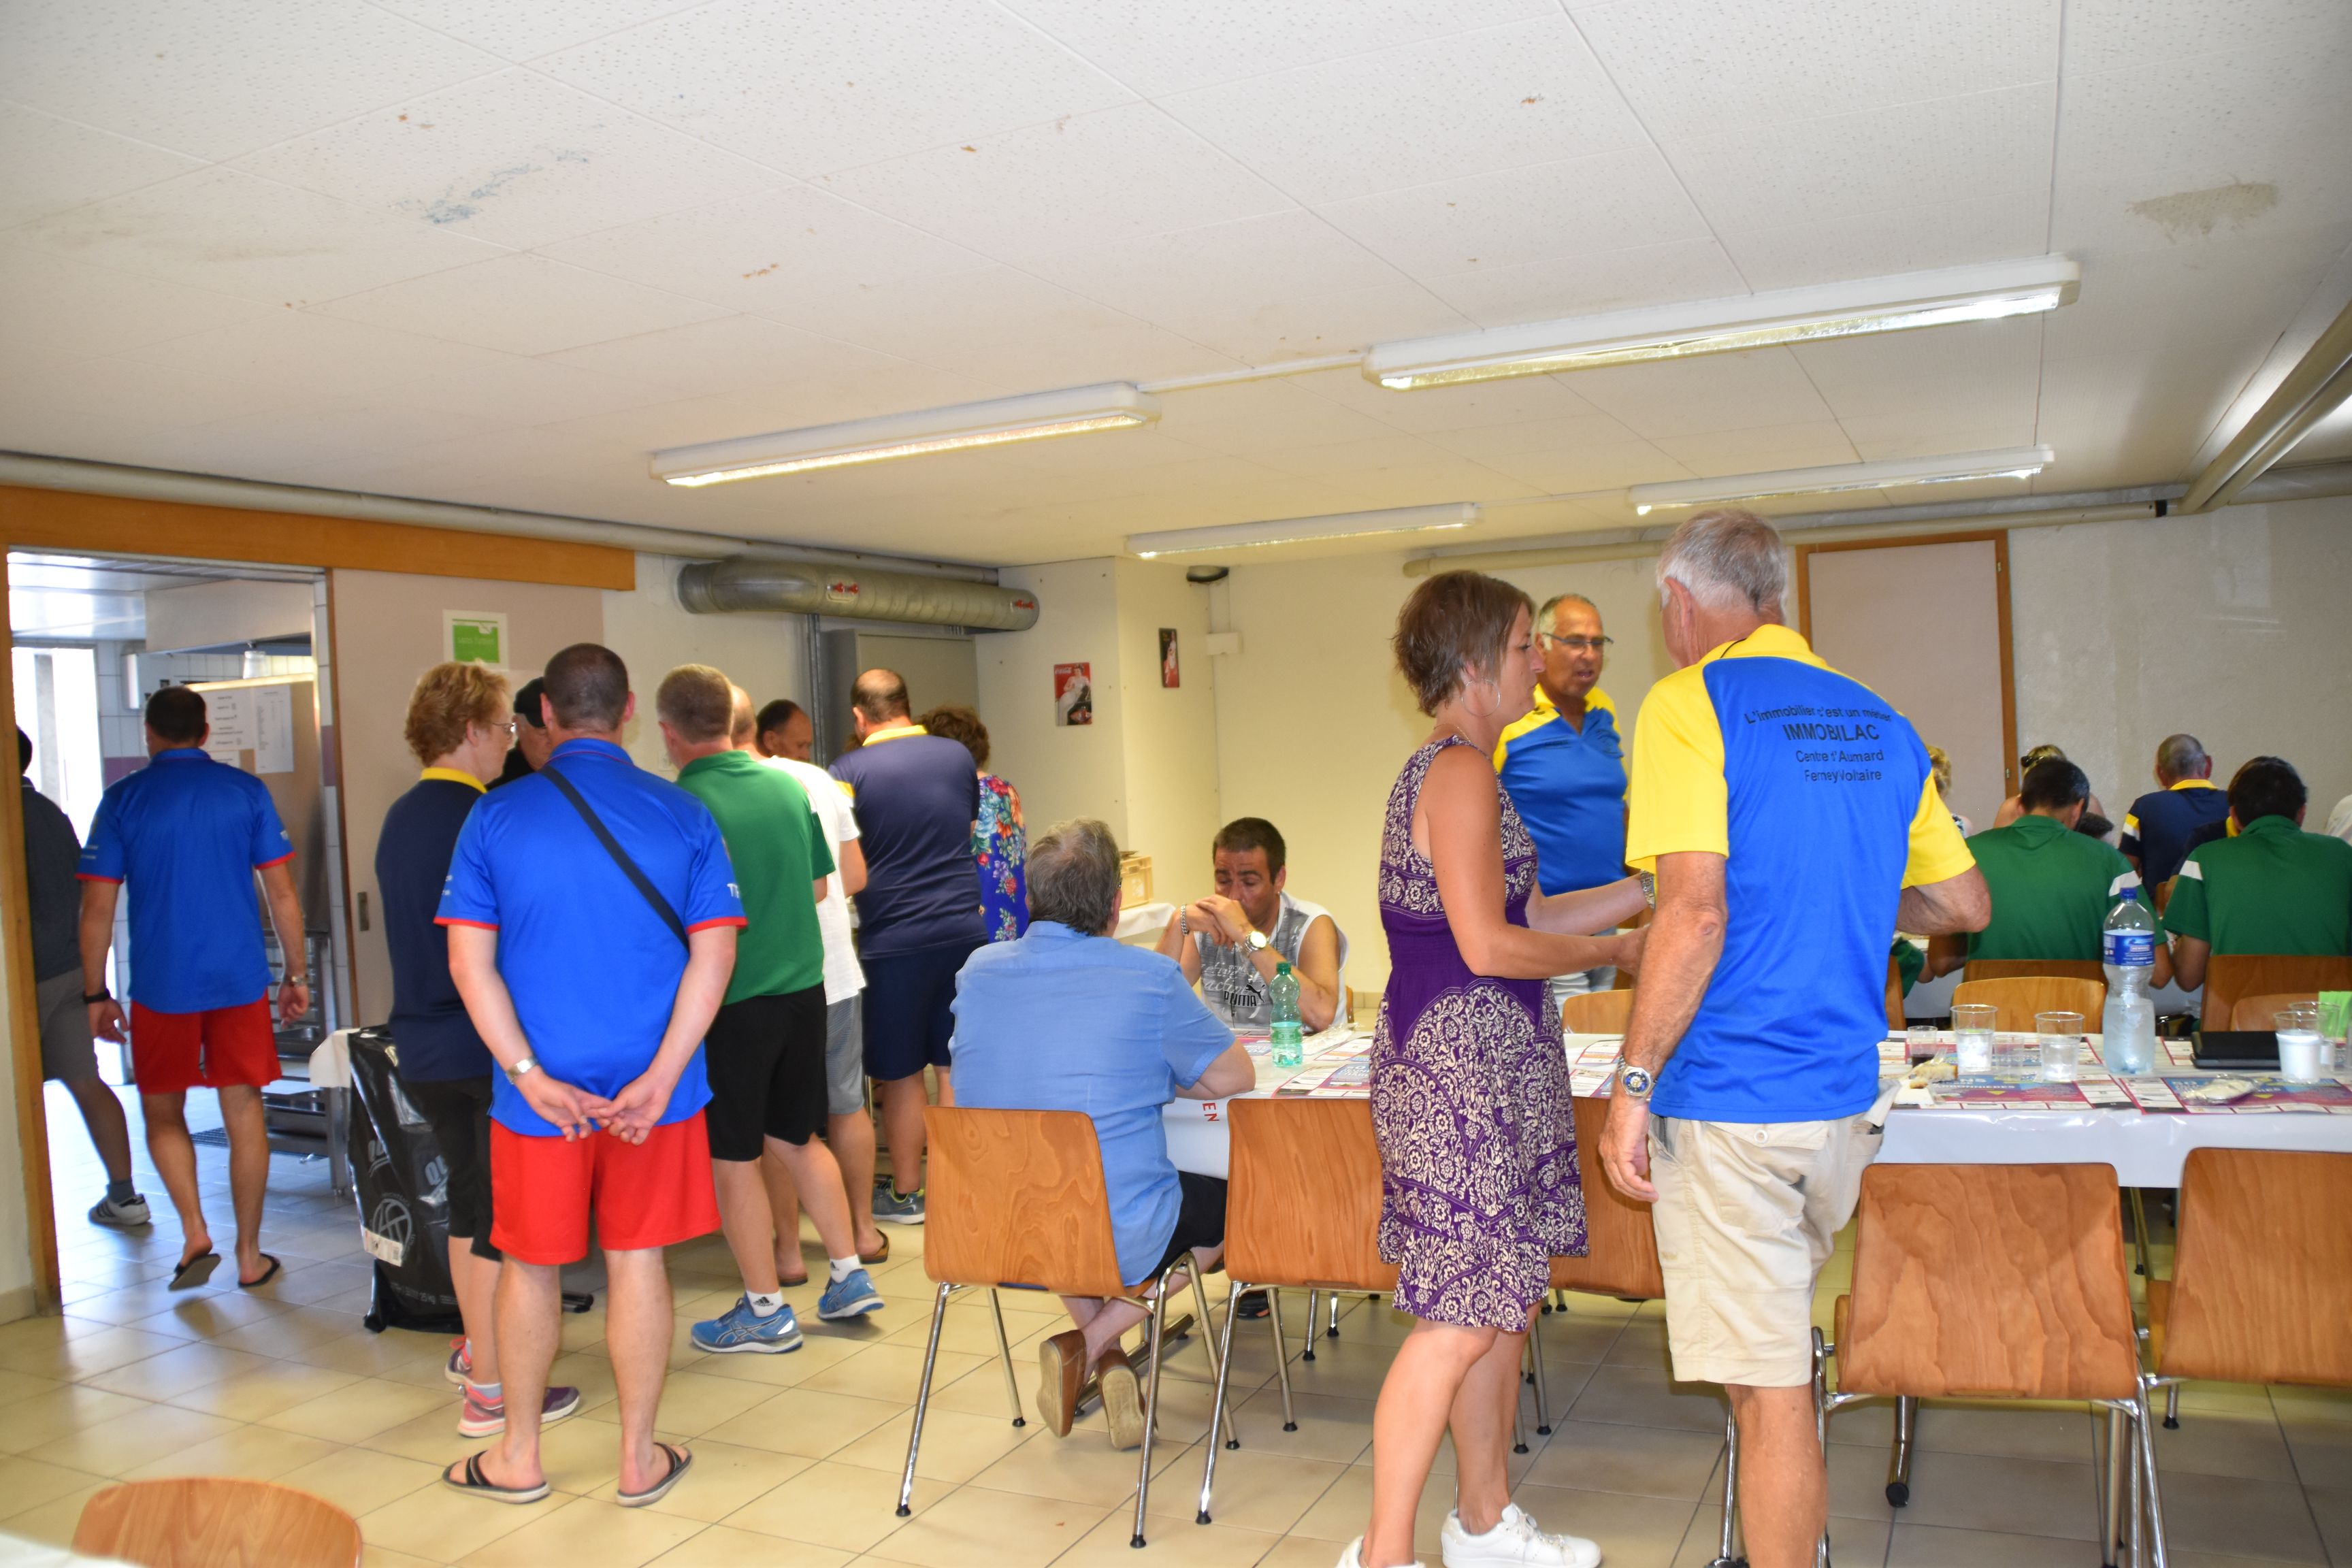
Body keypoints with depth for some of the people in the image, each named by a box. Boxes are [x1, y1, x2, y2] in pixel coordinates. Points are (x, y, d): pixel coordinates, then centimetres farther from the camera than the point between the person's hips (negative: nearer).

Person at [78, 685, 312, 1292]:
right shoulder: (246, 791, 1)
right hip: (241, 981, 1)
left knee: (163, 1113, 16)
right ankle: (250, 1256, 13)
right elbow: (282, 892, 0)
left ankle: (195, 1232, 1)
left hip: (160, 987, -1)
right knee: (244, 1114, 8)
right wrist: (296, 976, 7)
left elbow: (97, 908, -2)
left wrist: (95, 995, 6)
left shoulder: (123, 799, -2)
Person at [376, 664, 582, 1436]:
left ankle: (475, 1349, 34)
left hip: (421, 1045, 9)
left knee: (467, 1197, 20)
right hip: (485, 1044, -9)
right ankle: (489, 1390, 8)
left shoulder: (400, 818, 10)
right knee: (500, 1209, 1)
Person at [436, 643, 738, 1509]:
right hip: (651, 1084, 0)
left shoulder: (495, 816, -4)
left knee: (530, 1266, 16)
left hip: (538, 1091, 0)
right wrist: (660, 1077, -12)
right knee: (637, 1261, 11)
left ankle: (519, 1458, 32)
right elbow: (714, 953, -9)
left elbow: (470, 962, -8)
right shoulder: (683, 815, -3)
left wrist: (533, 1078, -11)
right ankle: (640, 1459, 23)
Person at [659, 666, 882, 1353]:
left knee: (733, 1157, 8)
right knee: (799, 1138, 21)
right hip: (804, 988, 6)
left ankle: (766, 1311, 16)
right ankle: (849, 1276, 25)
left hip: (730, 1003, -6)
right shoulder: (789, 787, 2)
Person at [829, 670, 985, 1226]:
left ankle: (906, 1193, 19)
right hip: (964, 929, 4)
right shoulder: (958, 757, 4)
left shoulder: (849, 772, -8)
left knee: (901, 1074, 8)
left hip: (893, 939, -3)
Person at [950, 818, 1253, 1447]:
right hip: (1121, 1241, -5)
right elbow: (1234, 1076, -3)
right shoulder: (1147, 977, -13)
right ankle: (1093, 1342, 7)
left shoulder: (978, 970, 0)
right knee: (1229, 1201, 22)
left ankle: (1098, 1353, 21)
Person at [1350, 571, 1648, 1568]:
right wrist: (1619, 950, -8)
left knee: (1507, 1300, 16)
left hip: (1495, 1068, 10)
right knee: (1461, 1318, -5)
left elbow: (1522, 917, 18)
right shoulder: (1461, 773, -16)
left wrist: (1656, 886, 18)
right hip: (1458, 1068, -10)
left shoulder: (1459, 771, 17)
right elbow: (1488, 946, -21)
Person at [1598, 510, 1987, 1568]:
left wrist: (1632, 1087, -17)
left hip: (1731, 1103, -7)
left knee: (1768, 1390, 2)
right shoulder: (1878, 723, 10)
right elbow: (1965, 906, 16)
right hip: (1846, 1095, 8)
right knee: (1782, 1352, 25)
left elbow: (1696, 911, -22)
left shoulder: (1690, 704, -11)